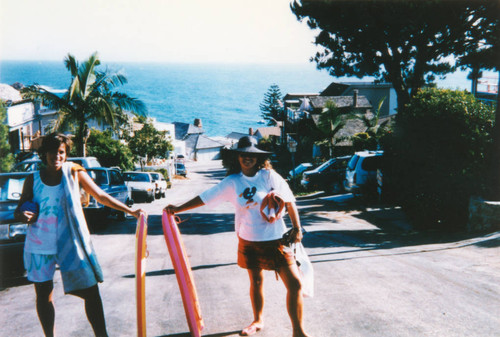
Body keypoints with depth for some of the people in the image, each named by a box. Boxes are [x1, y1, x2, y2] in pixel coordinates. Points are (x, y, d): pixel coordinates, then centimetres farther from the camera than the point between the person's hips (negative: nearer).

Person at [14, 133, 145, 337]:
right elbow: (19, 210, 9)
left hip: (70, 243, -2)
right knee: (43, 294, 12)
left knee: (90, 291, -5)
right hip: (40, 244, 2)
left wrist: (131, 211, -1)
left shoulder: (73, 172, -1)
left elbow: (101, 196, 2)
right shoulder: (33, 180, 3)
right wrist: (23, 215, -16)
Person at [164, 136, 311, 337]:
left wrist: (297, 228, -5)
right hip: (248, 241, 2)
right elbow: (204, 198, 3)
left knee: (294, 284, -7)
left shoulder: (269, 176, -5)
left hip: (276, 240, -2)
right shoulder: (232, 182, 0)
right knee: (256, 282, 17)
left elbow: (289, 201, 0)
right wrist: (177, 209, 0)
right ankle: (258, 321, 39)